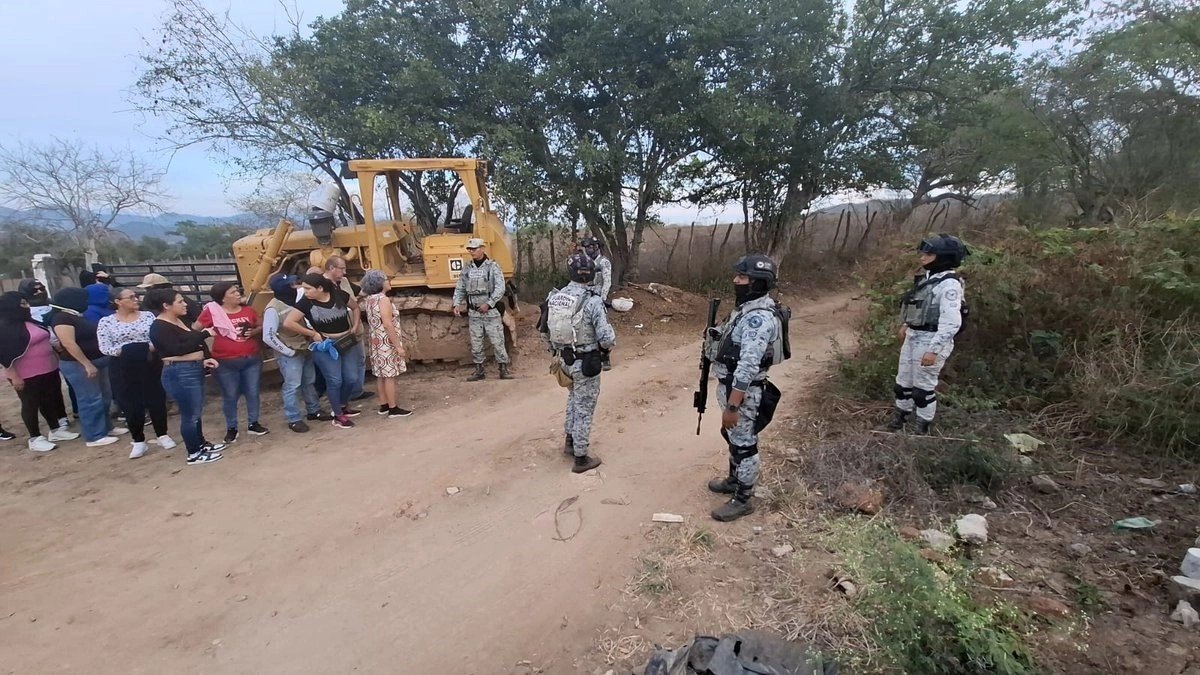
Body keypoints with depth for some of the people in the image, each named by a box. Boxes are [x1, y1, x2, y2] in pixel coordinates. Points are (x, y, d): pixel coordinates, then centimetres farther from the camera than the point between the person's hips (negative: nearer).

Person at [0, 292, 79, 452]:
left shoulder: (31, 322, 8)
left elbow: (45, 342, 19)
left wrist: (57, 359, 18)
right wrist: (14, 377, -18)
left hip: (48, 370, 7)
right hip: (26, 376, -7)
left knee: (49, 400, 15)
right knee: (30, 405, 5)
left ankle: (55, 430, 28)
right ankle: (35, 438, 15)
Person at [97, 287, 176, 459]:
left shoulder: (147, 315, 3)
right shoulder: (106, 322, 1)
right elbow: (104, 347, -3)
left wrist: (152, 347, -19)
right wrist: (123, 351, -17)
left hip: (151, 363, 1)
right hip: (123, 367, 0)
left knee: (156, 399, 6)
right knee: (130, 404, 5)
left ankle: (163, 435, 19)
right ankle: (139, 441, 17)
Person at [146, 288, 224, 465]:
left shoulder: (179, 321, 13)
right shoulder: (159, 327, -14)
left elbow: (193, 343, 18)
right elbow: (178, 349, -24)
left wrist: (205, 358, 1)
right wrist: (204, 334, -21)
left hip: (194, 370, 9)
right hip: (180, 373, -9)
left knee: (196, 412, 19)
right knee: (190, 414, -2)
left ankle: (201, 444, 32)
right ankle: (194, 454, 8)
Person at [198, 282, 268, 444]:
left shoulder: (248, 310, 2)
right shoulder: (212, 312, -7)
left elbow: (261, 327, 14)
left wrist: (254, 331, -6)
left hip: (252, 359, 3)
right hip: (226, 363, -3)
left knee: (253, 392, 10)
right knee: (230, 396, 7)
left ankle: (253, 424, 25)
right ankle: (231, 429, 21)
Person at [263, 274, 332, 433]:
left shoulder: (293, 302, 5)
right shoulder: (273, 309, -18)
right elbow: (268, 337, -21)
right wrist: (289, 352, -17)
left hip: (305, 350, 8)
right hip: (289, 355, -8)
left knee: (309, 382, 18)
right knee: (292, 387, 0)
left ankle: (314, 411, 33)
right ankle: (294, 420, 12)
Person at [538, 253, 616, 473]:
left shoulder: (554, 297, -3)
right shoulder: (592, 301, -21)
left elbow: (544, 331, 6)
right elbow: (607, 338, -21)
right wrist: (607, 345, 2)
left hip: (564, 360, 6)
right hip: (585, 363, -6)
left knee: (574, 398, 29)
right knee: (584, 409, 7)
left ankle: (570, 441, 41)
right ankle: (581, 458, 18)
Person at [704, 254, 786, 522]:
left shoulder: (759, 318, -26)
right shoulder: (747, 308, 6)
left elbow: (748, 366, -29)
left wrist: (732, 406, -28)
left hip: (743, 392, -10)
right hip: (730, 386, 10)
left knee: (744, 444, 5)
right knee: (732, 437, 24)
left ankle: (742, 500, 20)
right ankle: (735, 480, 43)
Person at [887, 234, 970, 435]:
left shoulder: (949, 284, -20)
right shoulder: (928, 277, 7)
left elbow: (951, 323, -25)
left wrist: (933, 350, -28)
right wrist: (906, 324, 29)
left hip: (931, 340, -9)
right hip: (913, 337, 9)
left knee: (923, 387, 3)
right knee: (903, 381, 19)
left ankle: (922, 429, 19)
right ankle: (898, 420, 36)